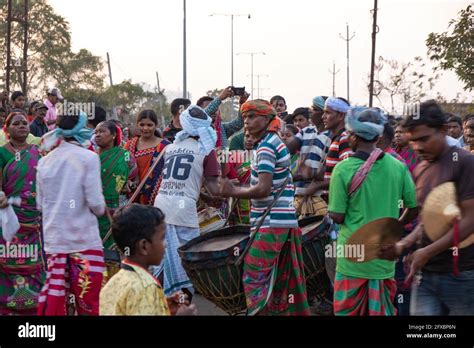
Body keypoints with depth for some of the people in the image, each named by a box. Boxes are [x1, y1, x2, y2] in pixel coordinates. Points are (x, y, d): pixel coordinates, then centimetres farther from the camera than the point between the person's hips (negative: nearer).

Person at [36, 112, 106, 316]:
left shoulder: (45, 161, 6)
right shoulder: (88, 157, -8)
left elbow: (40, 204, 13)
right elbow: (95, 202, -12)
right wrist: (101, 210, 9)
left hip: (54, 239, 5)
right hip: (84, 239, -5)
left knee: (54, 298, 7)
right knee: (88, 302, 1)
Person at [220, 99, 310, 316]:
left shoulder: (266, 146, -14)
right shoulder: (275, 142, 16)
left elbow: (264, 189, -23)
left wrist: (233, 192, -14)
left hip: (270, 223, -10)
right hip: (283, 220, 10)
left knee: (254, 279, -6)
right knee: (281, 281, 14)